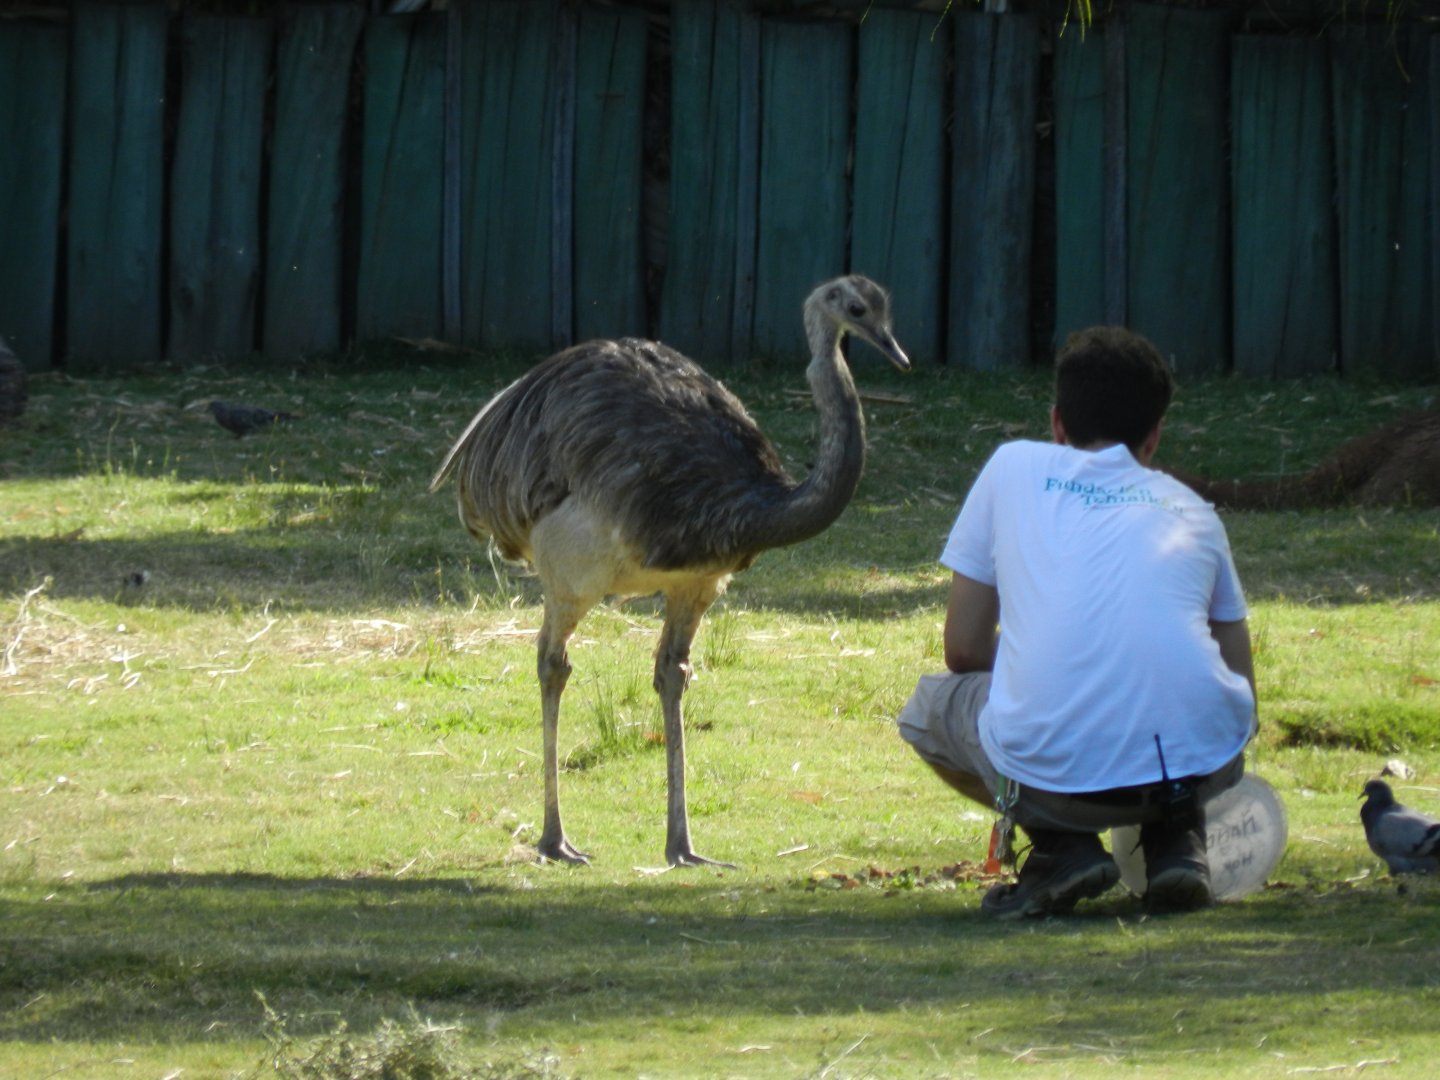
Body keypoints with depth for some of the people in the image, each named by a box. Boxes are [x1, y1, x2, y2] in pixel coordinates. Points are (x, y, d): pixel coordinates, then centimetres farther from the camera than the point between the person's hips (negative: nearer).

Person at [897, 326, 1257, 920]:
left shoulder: (1014, 468, 19)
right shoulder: (1193, 511, 25)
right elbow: (1242, 687, 27)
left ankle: (1062, 846, 7)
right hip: (1200, 764, 3)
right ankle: (1176, 840, 14)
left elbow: (964, 651, 17)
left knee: (928, 709, 29)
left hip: (1055, 772, -2)